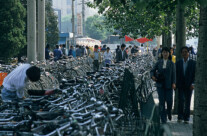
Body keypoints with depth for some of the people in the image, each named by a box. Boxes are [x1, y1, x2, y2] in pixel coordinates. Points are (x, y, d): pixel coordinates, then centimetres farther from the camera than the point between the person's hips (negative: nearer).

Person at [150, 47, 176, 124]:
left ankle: (169, 112, 29)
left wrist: (173, 83, -12)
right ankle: (163, 118, 6)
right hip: (160, 85, 1)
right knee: (162, 101, -2)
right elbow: (152, 71, 9)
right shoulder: (159, 63, 7)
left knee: (169, 101, -4)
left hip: (169, 85, 0)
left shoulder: (171, 63, 5)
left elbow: (173, 74, 0)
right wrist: (152, 76, -12)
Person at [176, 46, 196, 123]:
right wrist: (175, 84, 0)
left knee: (187, 102, 4)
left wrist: (192, 84, -10)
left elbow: (195, 74, 1)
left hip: (189, 86, 0)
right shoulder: (178, 63, 7)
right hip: (180, 85, 0)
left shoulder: (193, 63, 3)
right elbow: (176, 74, 8)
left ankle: (186, 118, 11)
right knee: (181, 100, -11)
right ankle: (180, 117, -2)